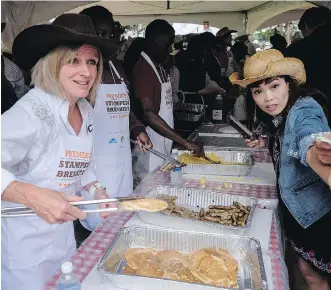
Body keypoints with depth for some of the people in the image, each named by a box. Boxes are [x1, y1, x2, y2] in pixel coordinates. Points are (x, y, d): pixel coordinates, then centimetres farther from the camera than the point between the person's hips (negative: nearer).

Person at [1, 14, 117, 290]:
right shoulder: (31, 112, -24)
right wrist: (34, 196, -41)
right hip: (24, 242, -7)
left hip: (63, 233, 7)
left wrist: (97, 191, 1)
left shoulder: (86, 111, 0)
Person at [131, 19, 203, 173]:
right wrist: (184, 142, -27)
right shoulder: (143, 69, -17)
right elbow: (148, 114, -25)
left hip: (164, 148, 9)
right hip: (151, 151, -9)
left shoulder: (159, 67, 12)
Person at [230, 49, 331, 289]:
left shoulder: (304, 111, -24)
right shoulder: (279, 116, 1)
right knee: (308, 271, 20)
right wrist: (266, 144, 7)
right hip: (298, 208, 8)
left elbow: (311, 147, -46)